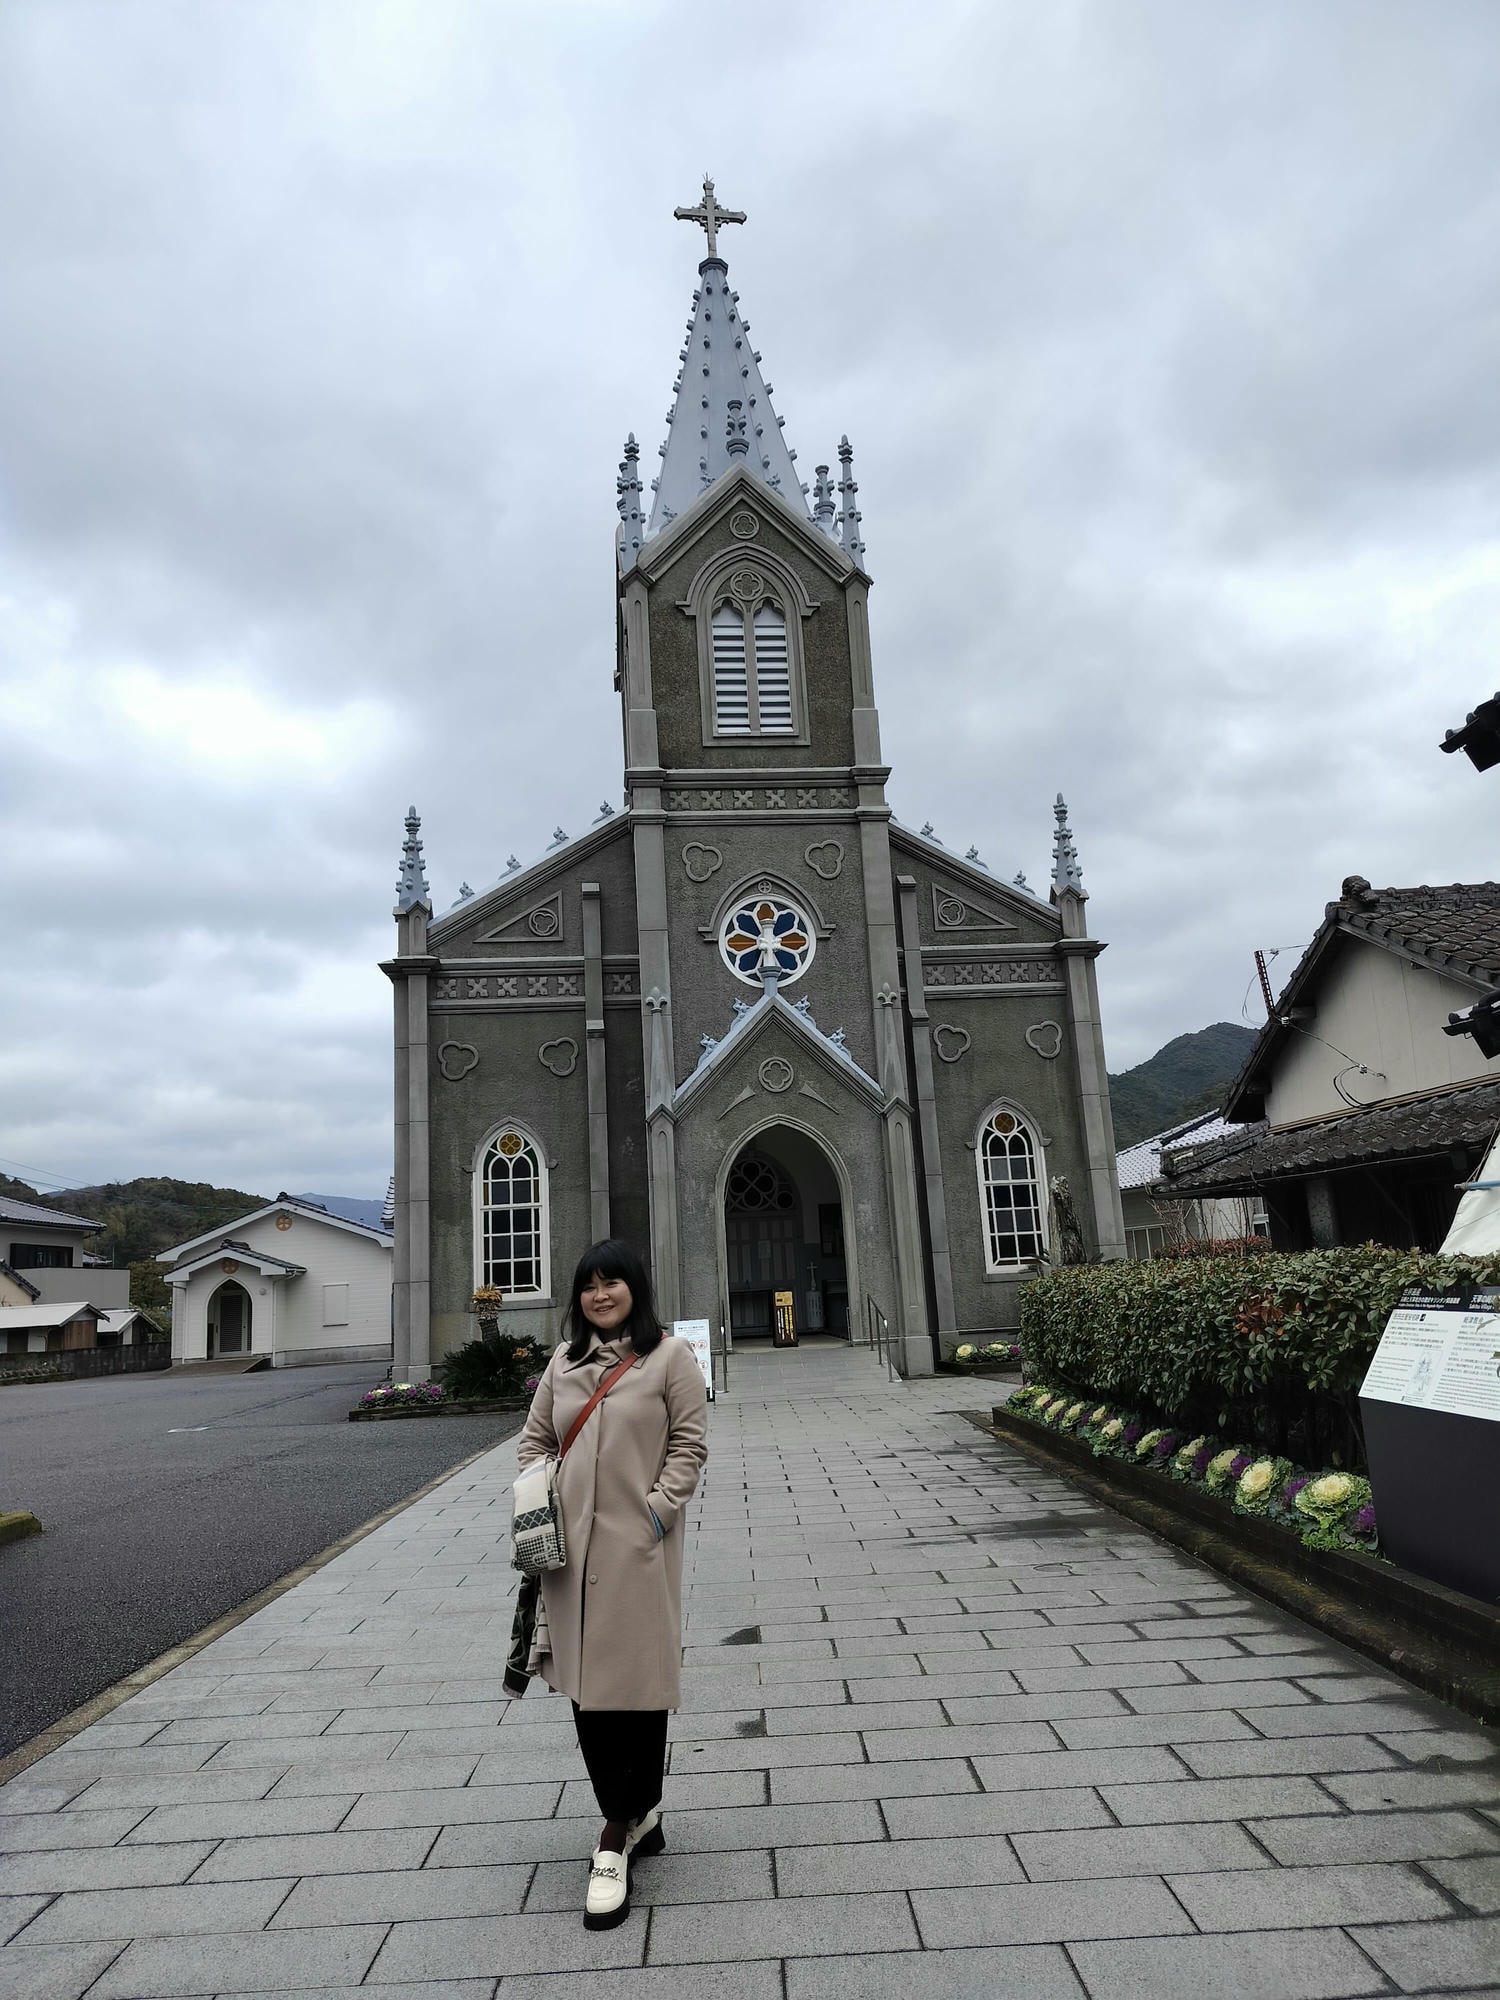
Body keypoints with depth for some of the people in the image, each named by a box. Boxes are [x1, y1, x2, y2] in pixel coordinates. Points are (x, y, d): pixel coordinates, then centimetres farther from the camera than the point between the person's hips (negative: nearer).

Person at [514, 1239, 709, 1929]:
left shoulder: (670, 1357, -4)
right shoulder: (564, 1360, 10)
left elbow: (689, 1444, -6)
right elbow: (535, 1440, 15)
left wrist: (659, 1509, -14)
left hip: (639, 1547, -5)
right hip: (571, 1547, 5)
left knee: (638, 1682, 2)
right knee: (585, 1684, 13)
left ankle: (617, 1835, 15)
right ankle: (640, 1819, 30)